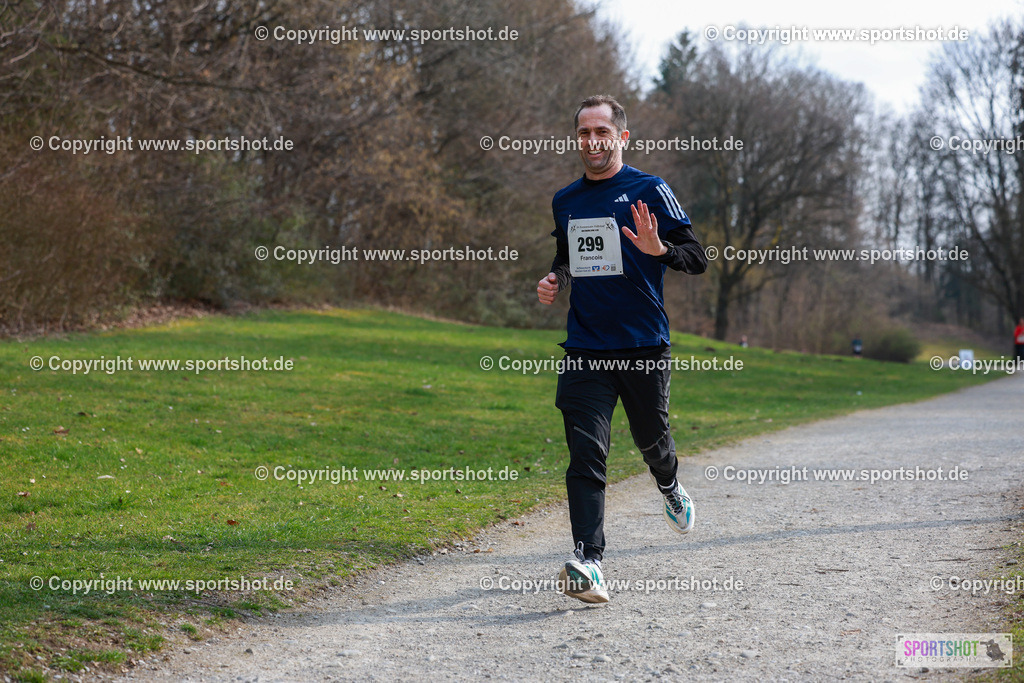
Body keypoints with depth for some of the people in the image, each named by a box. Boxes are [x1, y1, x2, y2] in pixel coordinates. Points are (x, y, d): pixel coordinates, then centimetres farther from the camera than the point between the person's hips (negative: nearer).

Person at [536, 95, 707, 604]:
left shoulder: (649, 191, -3)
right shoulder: (565, 202, 12)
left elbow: (698, 259, -5)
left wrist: (659, 249, -25)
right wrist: (554, 279, 7)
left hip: (644, 345, -2)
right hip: (585, 347, 2)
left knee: (651, 438, 14)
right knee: (586, 455, -11)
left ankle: (670, 489, 50)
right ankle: (587, 562, -18)